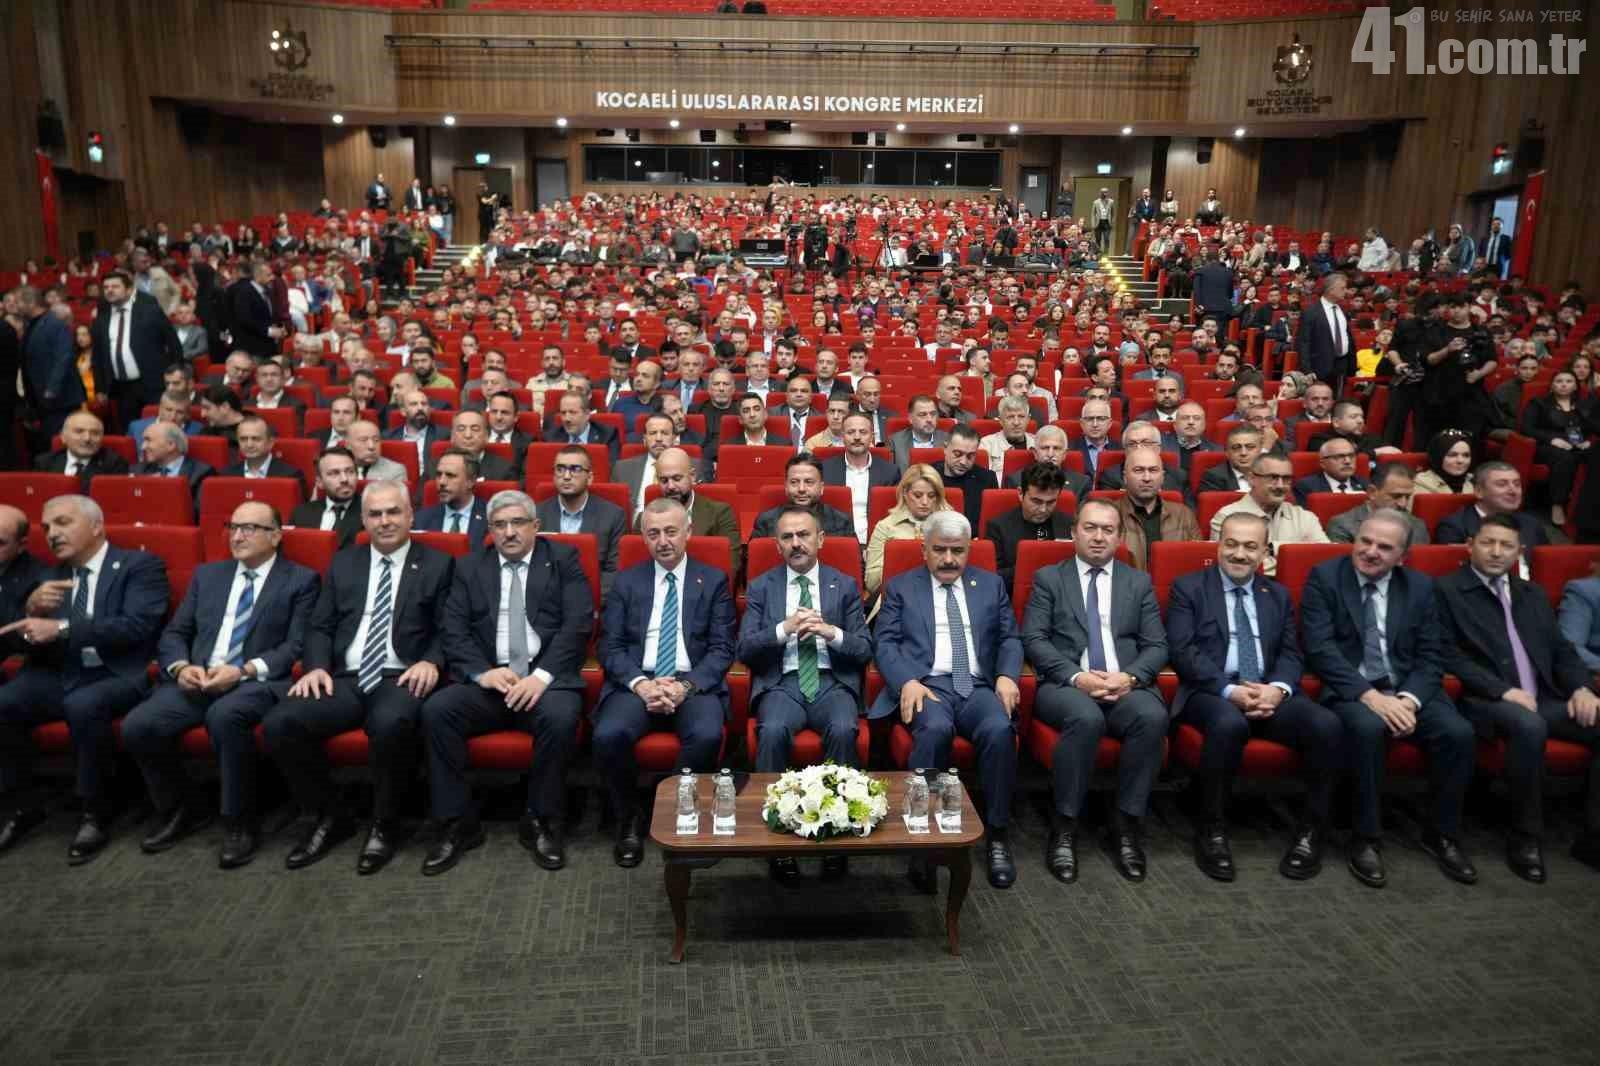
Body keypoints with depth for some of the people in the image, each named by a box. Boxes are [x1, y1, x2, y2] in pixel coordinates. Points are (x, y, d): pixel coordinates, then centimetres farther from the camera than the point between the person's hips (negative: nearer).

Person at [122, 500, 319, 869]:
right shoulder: (207, 574, 21)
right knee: (137, 725, -19)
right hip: (197, 678, 5)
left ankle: (239, 825, -17)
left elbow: (297, 647, -5)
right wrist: (181, 666, -6)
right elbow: (174, 633, 17)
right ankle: (178, 811, 8)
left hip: (257, 683, -5)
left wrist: (244, 670, -19)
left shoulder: (300, 580, 5)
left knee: (225, 716, -36)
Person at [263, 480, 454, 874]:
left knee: (391, 723, -38)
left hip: (401, 678, -4)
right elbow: (319, 627, 15)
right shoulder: (343, 563, 20)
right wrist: (316, 666, -5)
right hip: (345, 679, 4)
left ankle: (385, 824, -11)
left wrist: (431, 662, -18)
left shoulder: (438, 565, 9)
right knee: (278, 723, -23)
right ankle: (327, 815, 1)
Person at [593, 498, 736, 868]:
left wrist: (686, 686, -14)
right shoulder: (626, 582, 14)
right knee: (608, 735, -28)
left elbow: (722, 648, 2)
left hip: (694, 685, -1)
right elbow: (610, 646, 6)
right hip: (637, 683, 1)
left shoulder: (714, 581, 9)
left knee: (707, 735, -32)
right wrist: (640, 684, -12)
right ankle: (628, 821, -2)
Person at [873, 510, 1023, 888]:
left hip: (978, 687, 2)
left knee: (1000, 729, -31)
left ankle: (997, 834, -16)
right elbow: (886, 644, 4)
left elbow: (1009, 639, 15)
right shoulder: (900, 587, 14)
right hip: (926, 685, -2)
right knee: (935, 728, -36)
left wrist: (1007, 675, -6)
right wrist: (908, 681, -15)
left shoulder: (991, 584, 21)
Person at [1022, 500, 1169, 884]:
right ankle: (1064, 828, -20)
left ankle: (1125, 826, -16)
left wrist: (1129, 677, -12)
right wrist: (1077, 677, -14)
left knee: (1153, 716, -31)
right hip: (1065, 684, -2)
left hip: (1126, 685, 2)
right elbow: (1033, 640, 0)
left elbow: (1157, 646, 10)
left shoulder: (1139, 583, 18)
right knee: (1087, 718, -36)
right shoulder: (1048, 578, 12)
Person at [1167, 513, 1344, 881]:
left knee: (1327, 724, -25)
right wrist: (1230, 690, -18)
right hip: (1212, 692, -4)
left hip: (1270, 692, 4)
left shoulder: (1278, 595, 21)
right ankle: (1212, 830, -18)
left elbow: (1290, 654, 11)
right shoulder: (1188, 588, 7)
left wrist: (1278, 688, -12)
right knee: (1229, 723, -38)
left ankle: (1312, 830, -8)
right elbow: (1183, 652, -5)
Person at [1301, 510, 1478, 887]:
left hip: (1408, 690, 4)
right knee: (1368, 726, -34)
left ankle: (1442, 834, 0)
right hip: (1350, 690, -3)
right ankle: (1366, 838, -17)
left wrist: (1410, 699, -15)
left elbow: (1431, 655, 5)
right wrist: (1369, 695, -22)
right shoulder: (1325, 577, -2)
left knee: (1458, 732, -23)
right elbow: (1320, 647, -11)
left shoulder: (1420, 586, 9)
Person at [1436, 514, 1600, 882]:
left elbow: (1561, 649, 20)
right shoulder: (1447, 590, 2)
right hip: (1485, 701, -6)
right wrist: (1504, 691, -16)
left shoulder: (1533, 594, 23)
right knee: (1529, 725, -37)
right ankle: (1525, 837, -19)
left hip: (1544, 700, 6)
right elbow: (1448, 656, -6)